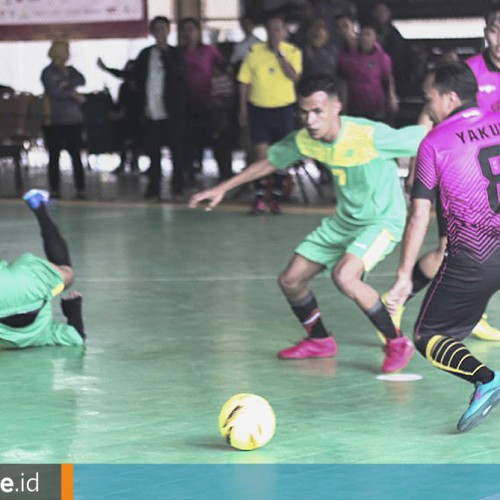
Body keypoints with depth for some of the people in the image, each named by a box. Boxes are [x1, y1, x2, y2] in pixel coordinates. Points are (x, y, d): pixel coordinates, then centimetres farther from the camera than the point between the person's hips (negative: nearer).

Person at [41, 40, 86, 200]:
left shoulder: (70, 71, 13)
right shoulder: (47, 72, 1)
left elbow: (81, 80, -5)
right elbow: (53, 92, -10)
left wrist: (67, 84, -18)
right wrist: (74, 95, -7)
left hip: (73, 120, 3)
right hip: (54, 121, -3)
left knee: (76, 156, -2)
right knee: (54, 157, 2)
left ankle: (81, 189, -2)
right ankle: (55, 190, 7)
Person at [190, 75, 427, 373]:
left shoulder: (371, 136, -29)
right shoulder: (304, 141, -9)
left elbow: (429, 139, -23)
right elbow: (271, 161, 11)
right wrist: (223, 188, 12)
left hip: (382, 220, -7)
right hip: (344, 221, 7)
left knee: (345, 276, -32)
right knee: (291, 281, 5)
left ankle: (398, 344, -13)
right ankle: (320, 340, 33)